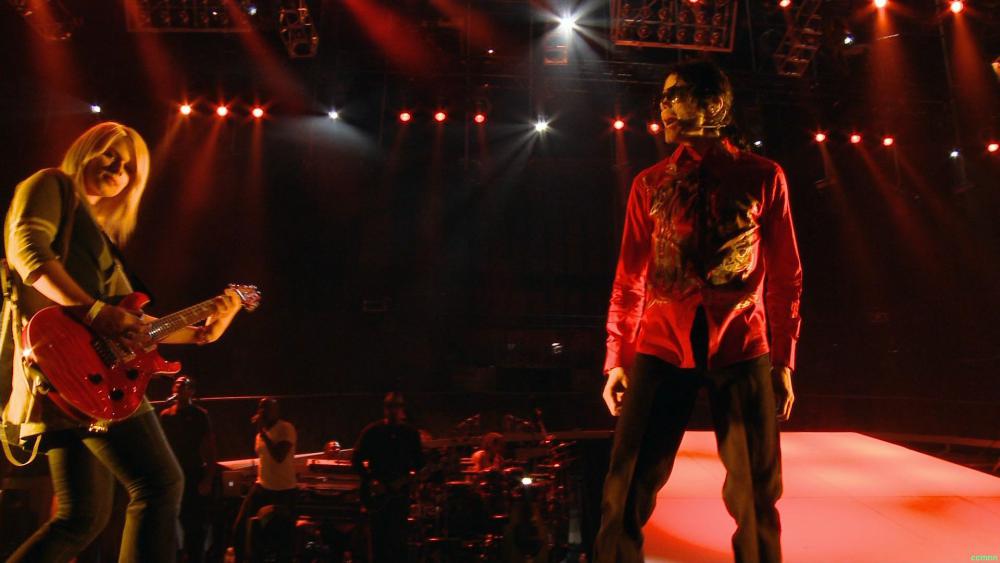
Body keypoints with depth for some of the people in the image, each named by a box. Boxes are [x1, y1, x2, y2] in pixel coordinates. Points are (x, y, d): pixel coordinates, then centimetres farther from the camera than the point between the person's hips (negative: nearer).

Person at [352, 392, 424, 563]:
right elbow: (356, 460, 0)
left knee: (397, 535, -3)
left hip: (400, 490, 1)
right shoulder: (372, 431, -1)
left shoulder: (411, 433, 4)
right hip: (377, 491, -1)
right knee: (379, 535, 1)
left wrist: (408, 476, -10)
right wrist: (371, 480, -10)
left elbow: (419, 461, 8)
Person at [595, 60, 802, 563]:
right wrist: (617, 357, 5)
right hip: (660, 349, 1)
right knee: (625, 496, -2)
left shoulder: (763, 177, 8)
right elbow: (630, 279, 10)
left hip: (743, 351, 0)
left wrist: (784, 361, 4)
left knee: (756, 498, 6)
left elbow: (786, 276, 8)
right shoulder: (650, 183, 11)